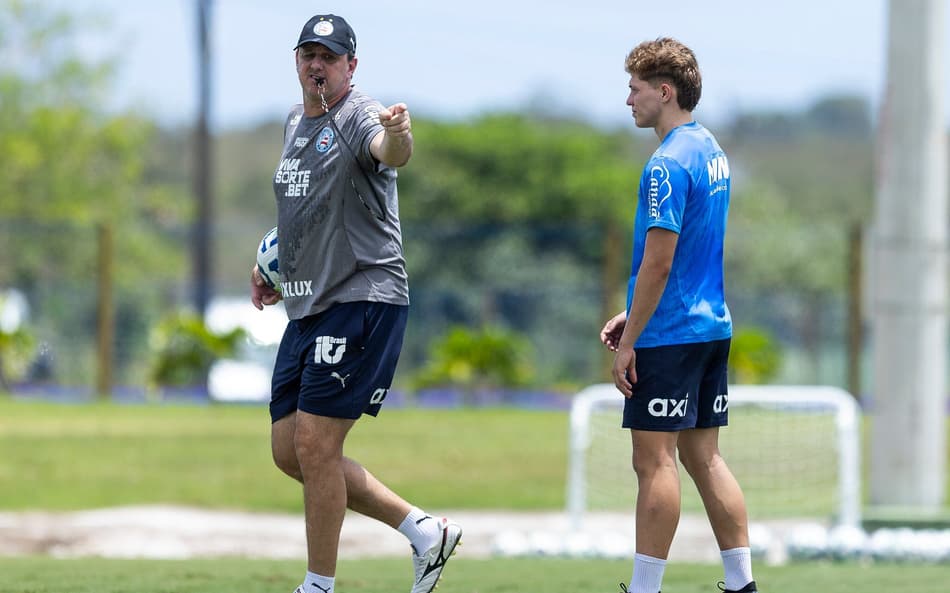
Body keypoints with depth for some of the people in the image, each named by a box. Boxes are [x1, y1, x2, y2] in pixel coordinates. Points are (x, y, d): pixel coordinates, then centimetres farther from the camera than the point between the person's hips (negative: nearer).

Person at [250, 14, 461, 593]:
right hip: (309, 307, 9)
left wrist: (398, 134, -61)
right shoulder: (297, 123, 15)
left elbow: (391, 153, -38)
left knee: (315, 446, -11)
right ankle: (423, 530, 16)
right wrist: (277, 266, 19)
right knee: (290, 450, 9)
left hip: (363, 300, -9)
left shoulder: (359, 117, -13)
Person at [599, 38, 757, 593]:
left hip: (669, 336, -9)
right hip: (712, 324, 9)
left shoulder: (669, 163, -17)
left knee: (655, 459, -5)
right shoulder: (711, 150, 13)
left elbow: (658, 263, -19)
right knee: (703, 457, 11)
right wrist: (631, 317, 20)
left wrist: (629, 342, -14)